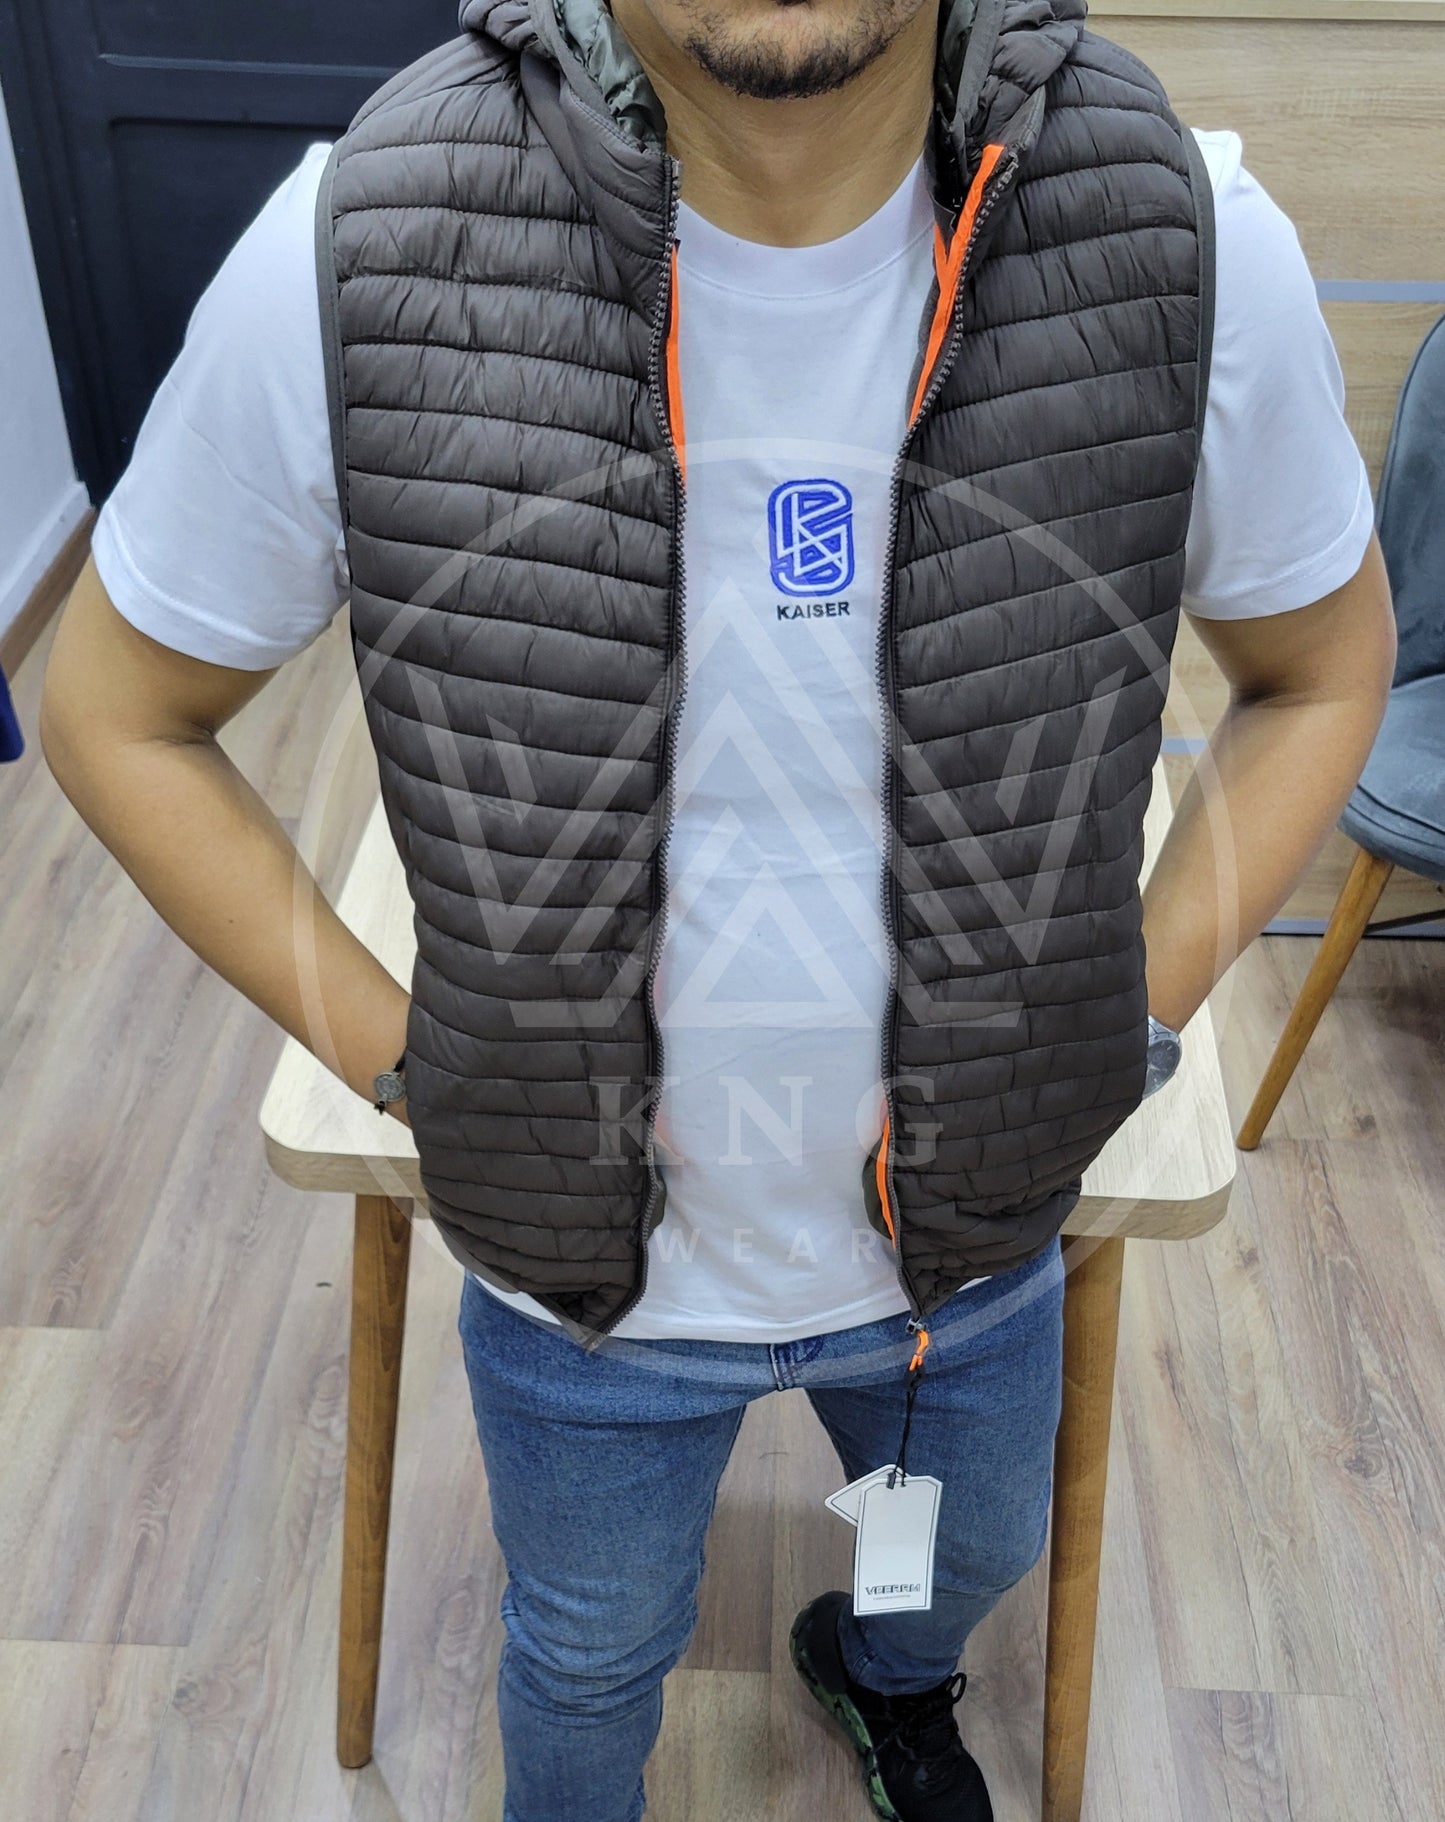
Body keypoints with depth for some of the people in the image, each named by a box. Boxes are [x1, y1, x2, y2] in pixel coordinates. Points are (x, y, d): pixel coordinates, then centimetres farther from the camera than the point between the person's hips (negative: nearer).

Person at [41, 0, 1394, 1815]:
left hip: (975, 1235, 2)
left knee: (975, 1554, 34)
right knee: (592, 1655, 28)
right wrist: (399, 1060, -12)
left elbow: (1326, 659, -1)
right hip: (583, 1252, -1)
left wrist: (1133, 1018, -9)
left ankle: (883, 1672, 72)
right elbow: (113, 714, -9)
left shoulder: (1194, 246, -21)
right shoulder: (352, 261, -25)